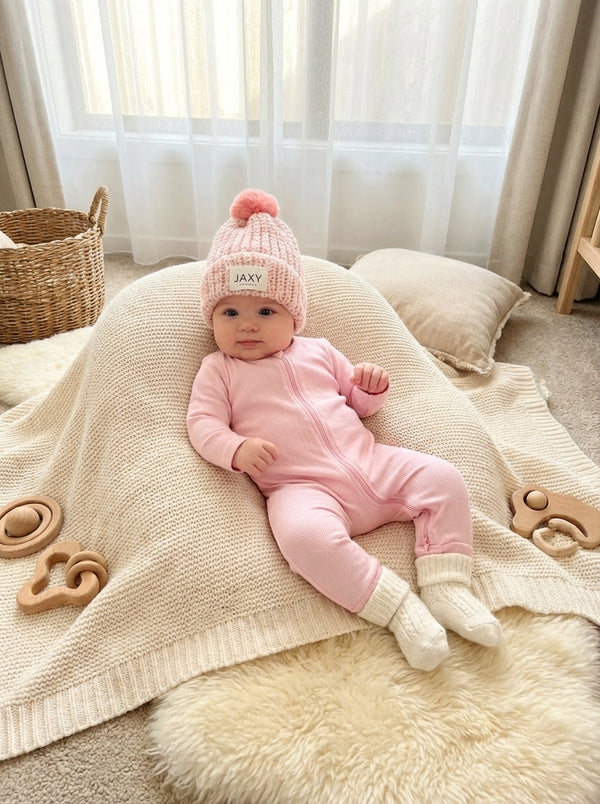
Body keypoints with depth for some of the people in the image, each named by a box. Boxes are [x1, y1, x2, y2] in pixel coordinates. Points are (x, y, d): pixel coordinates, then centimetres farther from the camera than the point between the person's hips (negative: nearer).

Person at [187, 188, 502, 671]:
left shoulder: (318, 352, 20)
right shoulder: (218, 370, 11)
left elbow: (359, 405, 25)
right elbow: (203, 423, -1)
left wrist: (372, 386, 1)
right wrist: (237, 449, -22)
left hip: (369, 464, 5)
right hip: (301, 488, -4)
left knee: (443, 478, -10)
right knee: (306, 535, -36)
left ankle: (446, 586, -6)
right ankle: (398, 608, -22)